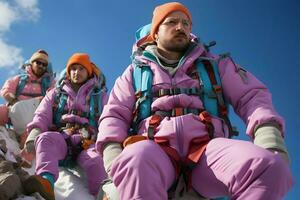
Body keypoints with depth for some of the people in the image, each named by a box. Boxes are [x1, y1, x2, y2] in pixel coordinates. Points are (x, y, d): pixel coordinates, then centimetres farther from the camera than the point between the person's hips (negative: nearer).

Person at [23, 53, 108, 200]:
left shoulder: (100, 95, 23)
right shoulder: (56, 93, 26)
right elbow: (42, 115, 12)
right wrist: (34, 132, -9)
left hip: (88, 142, 0)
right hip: (60, 139, 1)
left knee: (95, 160, -35)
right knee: (46, 138, -34)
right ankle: (46, 181, -60)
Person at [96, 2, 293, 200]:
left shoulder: (215, 64, 23)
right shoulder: (135, 71, 24)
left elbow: (251, 96, 15)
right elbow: (114, 115, 17)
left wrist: (269, 133, -8)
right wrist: (112, 151, -6)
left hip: (207, 147, 1)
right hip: (155, 149, 0)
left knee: (268, 166, -32)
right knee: (134, 162, -40)